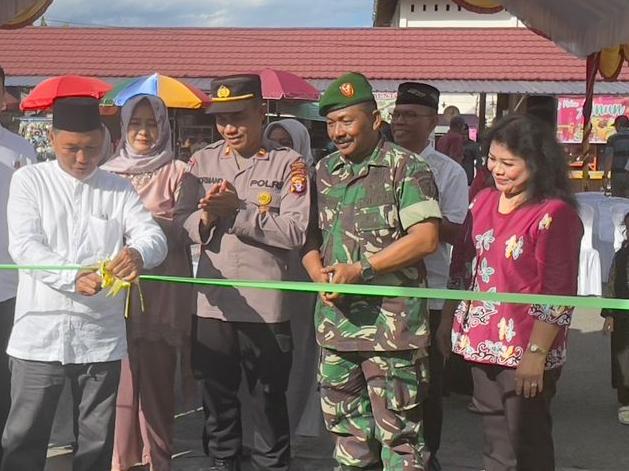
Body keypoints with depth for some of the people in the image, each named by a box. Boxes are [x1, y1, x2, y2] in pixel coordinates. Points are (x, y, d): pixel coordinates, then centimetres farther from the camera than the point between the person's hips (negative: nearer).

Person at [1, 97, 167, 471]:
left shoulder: (119, 189, 8)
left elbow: (154, 236, -6)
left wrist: (138, 252, -31)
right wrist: (73, 277, -27)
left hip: (101, 337, 2)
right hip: (40, 334, -2)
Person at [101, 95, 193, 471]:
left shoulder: (176, 172, 1)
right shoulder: (108, 172, 12)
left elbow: (183, 228, -4)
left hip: (159, 289, -3)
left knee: (157, 375, 0)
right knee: (119, 374, 4)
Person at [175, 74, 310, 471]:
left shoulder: (289, 164, -4)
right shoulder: (202, 161, 9)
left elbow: (296, 231, -14)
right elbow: (183, 223, 5)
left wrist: (238, 211, -15)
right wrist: (207, 217, -16)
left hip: (266, 307, -3)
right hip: (212, 304, 4)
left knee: (270, 402, 9)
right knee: (218, 398, 16)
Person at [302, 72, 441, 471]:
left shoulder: (406, 168, -5)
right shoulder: (324, 171, 14)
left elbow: (425, 239, -14)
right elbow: (309, 235, 17)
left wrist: (360, 269, -17)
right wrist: (319, 273, -4)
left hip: (391, 323, -6)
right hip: (335, 322, 6)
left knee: (398, 431, 0)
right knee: (347, 429, 16)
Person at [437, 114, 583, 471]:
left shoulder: (554, 214, -14)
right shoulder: (484, 201, 9)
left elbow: (558, 294, -16)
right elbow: (462, 266, 17)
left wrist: (536, 354, -19)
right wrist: (447, 322, 19)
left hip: (524, 352, -7)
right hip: (482, 345, 7)